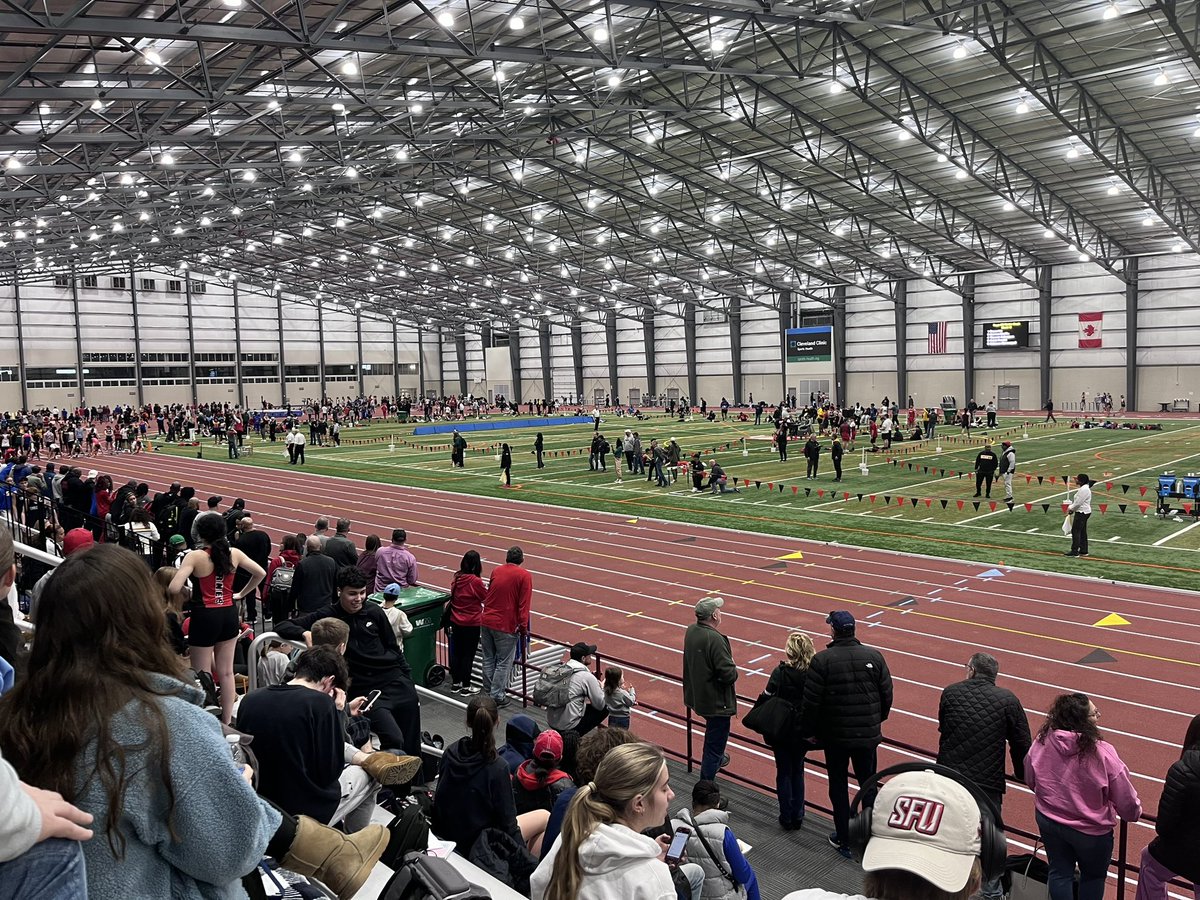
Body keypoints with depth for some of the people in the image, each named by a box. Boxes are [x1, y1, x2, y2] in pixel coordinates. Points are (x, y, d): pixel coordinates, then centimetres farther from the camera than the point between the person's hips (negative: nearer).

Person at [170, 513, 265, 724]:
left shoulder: (195, 556, -13)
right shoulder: (234, 554, 1)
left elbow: (174, 588, -21)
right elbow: (260, 573, 10)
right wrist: (241, 594, 16)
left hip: (205, 617, -5)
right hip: (229, 614, 5)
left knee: (203, 676, 6)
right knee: (226, 672, 14)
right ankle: (227, 721, 22)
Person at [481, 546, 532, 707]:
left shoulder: (496, 570, 8)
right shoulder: (524, 575, -8)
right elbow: (524, 604, -11)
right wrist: (523, 627, -6)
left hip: (486, 621, 5)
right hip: (506, 626, -5)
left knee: (488, 659, 15)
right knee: (504, 662, 4)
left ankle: (488, 692, 24)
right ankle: (497, 696, 5)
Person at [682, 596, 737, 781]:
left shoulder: (691, 630, -3)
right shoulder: (715, 639, -30)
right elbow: (728, 675, -29)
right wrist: (733, 667, -6)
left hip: (697, 695, 10)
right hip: (716, 701, -9)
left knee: (713, 733, 34)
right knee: (715, 743, 3)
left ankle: (716, 759, 57)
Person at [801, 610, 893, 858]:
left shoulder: (821, 660, -15)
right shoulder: (874, 656, -6)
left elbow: (811, 702, -13)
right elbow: (887, 695, 0)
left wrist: (809, 731, 2)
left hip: (835, 735, -2)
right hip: (868, 735, 2)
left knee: (838, 787, 13)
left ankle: (843, 840, 22)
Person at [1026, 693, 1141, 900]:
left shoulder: (1042, 742, -17)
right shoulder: (1102, 753, -29)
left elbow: (1030, 780, 1)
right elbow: (1126, 801, -17)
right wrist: (1134, 812, 7)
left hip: (1049, 822, 3)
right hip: (1090, 831, -3)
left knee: (1059, 872, 22)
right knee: (1093, 876, 23)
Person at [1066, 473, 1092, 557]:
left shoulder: (1084, 490, -20)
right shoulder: (1084, 488, 13)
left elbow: (1078, 503, -21)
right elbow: (1078, 501, 19)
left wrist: (1071, 508, -6)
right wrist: (1071, 506, 8)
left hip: (1082, 513, -11)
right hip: (1084, 512, 11)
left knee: (1075, 531, -6)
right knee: (1082, 532, 14)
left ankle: (1074, 551, -3)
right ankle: (1083, 551, 20)